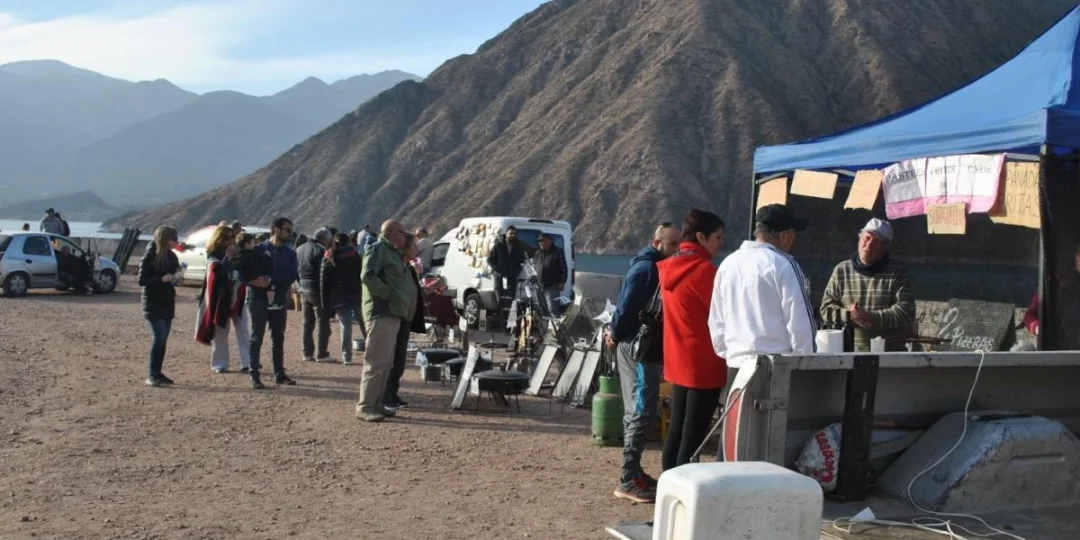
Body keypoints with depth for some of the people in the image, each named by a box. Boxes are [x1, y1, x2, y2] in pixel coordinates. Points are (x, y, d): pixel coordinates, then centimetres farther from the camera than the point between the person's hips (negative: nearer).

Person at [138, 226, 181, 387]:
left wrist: (175, 277, -5)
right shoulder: (150, 257, -10)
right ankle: (151, 375, -14)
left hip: (167, 303, 7)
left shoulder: (171, 256, 10)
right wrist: (161, 279, -25)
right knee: (160, 335, -17)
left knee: (163, 338, 7)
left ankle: (157, 373, 14)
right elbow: (142, 280, -14)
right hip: (153, 303, -7)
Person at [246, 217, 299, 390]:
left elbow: (291, 275, -7)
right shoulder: (259, 250, -1)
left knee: (278, 338, 10)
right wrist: (255, 281, -22)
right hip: (259, 300, -4)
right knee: (257, 338, -1)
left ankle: (279, 374, 18)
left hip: (280, 301, 4)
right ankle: (254, 376, 1)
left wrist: (271, 281, -19)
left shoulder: (290, 253, 7)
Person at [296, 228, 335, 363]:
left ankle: (308, 353, 16)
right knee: (323, 323, -1)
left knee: (308, 323, 14)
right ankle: (322, 354, -2)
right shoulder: (320, 250, -13)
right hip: (316, 290, -8)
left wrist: (301, 285, 15)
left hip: (303, 289, 8)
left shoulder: (300, 249, 12)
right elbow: (323, 273, -17)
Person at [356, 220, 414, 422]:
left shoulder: (393, 252, 22)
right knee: (376, 361, -10)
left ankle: (376, 403, 18)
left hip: (393, 314, 10)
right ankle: (365, 406, -7)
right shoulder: (377, 249, -7)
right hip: (380, 313, -10)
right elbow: (368, 276, -20)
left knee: (386, 362, 12)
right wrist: (389, 295, -19)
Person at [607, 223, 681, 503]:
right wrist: (616, 336, -8)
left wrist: (617, 334, 7)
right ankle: (628, 480, -8)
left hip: (644, 347, 10)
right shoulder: (646, 267, -16)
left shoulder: (653, 267, 16)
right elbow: (627, 305, -20)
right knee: (641, 412, -10)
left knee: (638, 411, 14)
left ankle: (633, 472, 23)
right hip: (638, 347, -10)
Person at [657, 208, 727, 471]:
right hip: (703, 363, -9)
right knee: (693, 436, -4)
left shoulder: (669, 267, 11)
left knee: (676, 431, 14)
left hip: (678, 361, 9)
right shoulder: (704, 269, -16)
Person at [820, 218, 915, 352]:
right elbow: (826, 307, 7)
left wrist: (871, 318, -19)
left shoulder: (897, 273, 3)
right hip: (851, 351, 1)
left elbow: (906, 312, -7)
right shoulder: (842, 270, 9)